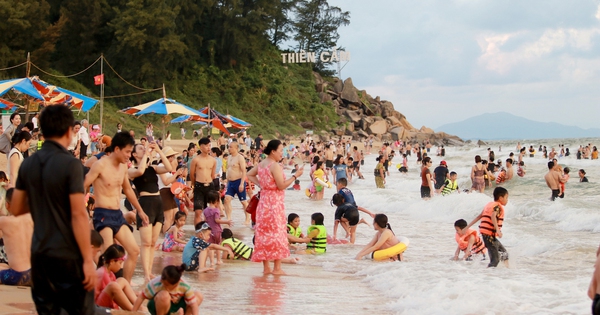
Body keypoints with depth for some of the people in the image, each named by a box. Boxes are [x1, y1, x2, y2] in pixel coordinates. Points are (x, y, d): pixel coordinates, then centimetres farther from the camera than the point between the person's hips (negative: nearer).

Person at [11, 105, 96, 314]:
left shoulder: (28, 165, 4)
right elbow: (78, 215, -18)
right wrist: (88, 260, -15)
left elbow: (16, 209, 12)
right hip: (69, 255, -6)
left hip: (40, 254, 6)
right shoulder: (70, 164, -15)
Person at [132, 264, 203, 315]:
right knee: (164, 295, -39)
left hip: (175, 306, 3)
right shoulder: (156, 284, -30)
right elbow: (141, 296, -21)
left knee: (199, 296, -10)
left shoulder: (184, 286, -25)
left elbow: (193, 303, -21)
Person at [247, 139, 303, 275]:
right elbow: (281, 185, -19)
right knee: (276, 233, -2)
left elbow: (249, 175, 21)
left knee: (264, 233, 9)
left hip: (263, 201, 8)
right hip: (274, 203, -8)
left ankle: (266, 267, 13)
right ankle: (277, 268, 0)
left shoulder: (261, 164, 9)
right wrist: (295, 176, -12)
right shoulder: (275, 166, -16)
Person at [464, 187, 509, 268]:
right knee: (495, 259, -11)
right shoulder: (498, 206, -8)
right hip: (489, 235, -9)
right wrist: (498, 230, -36)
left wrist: (467, 227, 16)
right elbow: (493, 216, -28)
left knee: (504, 253, 19)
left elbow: (478, 217, 17)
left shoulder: (489, 205, 17)